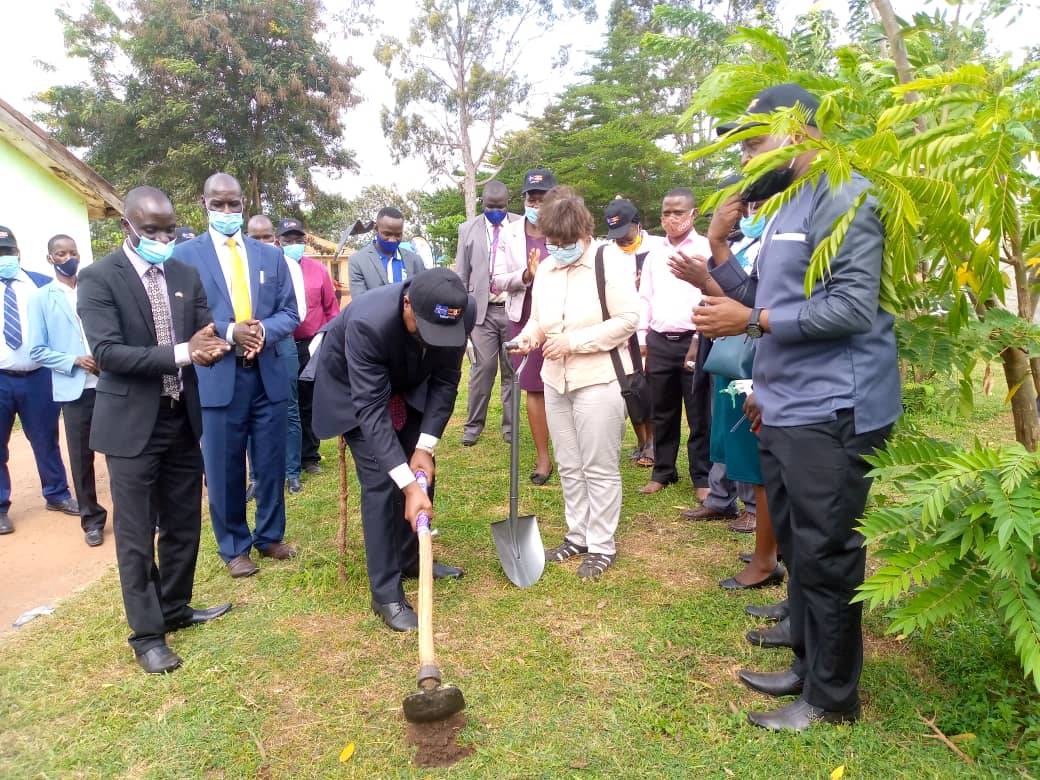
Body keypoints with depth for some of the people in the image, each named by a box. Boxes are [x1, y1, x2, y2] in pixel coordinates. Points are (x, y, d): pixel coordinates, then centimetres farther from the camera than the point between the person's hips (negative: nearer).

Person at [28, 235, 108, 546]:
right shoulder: (41, 299, 5)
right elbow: (38, 351, 2)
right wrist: (74, 361, -13)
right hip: (75, 389, -1)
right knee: (81, 457, 7)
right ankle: (92, 519, 20)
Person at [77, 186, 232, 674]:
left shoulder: (186, 275, 7)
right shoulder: (98, 278, -9)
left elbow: (206, 334, 6)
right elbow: (107, 352, -19)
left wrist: (208, 345, -19)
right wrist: (182, 352, -26)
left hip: (183, 420, 5)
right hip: (132, 425, -5)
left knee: (184, 525, 15)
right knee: (136, 535, 4)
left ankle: (175, 609, 33)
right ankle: (146, 634, 17)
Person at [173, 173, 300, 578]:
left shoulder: (270, 255, 9)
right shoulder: (185, 255, -1)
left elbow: (289, 312, 7)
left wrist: (263, 330, -14)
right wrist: (229, 333, -19)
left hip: (268, 374, 3)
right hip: (216, 376, -3)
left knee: (272, 463, 12)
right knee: (224, 469, 7)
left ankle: (270, 536, 31)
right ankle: (234, 548, 24)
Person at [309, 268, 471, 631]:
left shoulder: (462, 312, -29)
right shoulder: (368, 322, -43)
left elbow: (445, 381, -16)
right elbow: (370, 408, -40)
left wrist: (425, 446, -23)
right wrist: (407, 484, -43)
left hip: (408, 383, 5)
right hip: (352, 388, -5)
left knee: (421, 469, 7)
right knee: (381, 482, -12)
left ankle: (410, 557, 29)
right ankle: (386, 593, -1)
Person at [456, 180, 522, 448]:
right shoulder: (468, 229, 9)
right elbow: (461, 275, 9)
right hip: (482, 308, 0)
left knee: (512, 369, 5)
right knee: (483, 367, -3)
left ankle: (510, 426, 15)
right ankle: (473, 425, 9)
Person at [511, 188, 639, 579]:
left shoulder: (609, 263, -11)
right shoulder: (545, 270, 9)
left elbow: (628, 319, -16)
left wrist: (575, 341, -20)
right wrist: (529, 335, -6)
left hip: (599, 381, -7)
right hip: (556, 380, 7)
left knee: (600, 468, 2)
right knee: (569, 467, 16)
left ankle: (601, 546, 16)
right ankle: (577, 535, 31)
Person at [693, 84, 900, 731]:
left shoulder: (842, 197, -12)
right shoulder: (787, 208, 18)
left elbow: (853, 306, -21)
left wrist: (752, 320, -19)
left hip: (830, 416, -10)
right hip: (786, 414, 10)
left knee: (825, 558, 1)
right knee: (798, 550, 17)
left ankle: (832, 698, 18)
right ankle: (808, 668, 33)